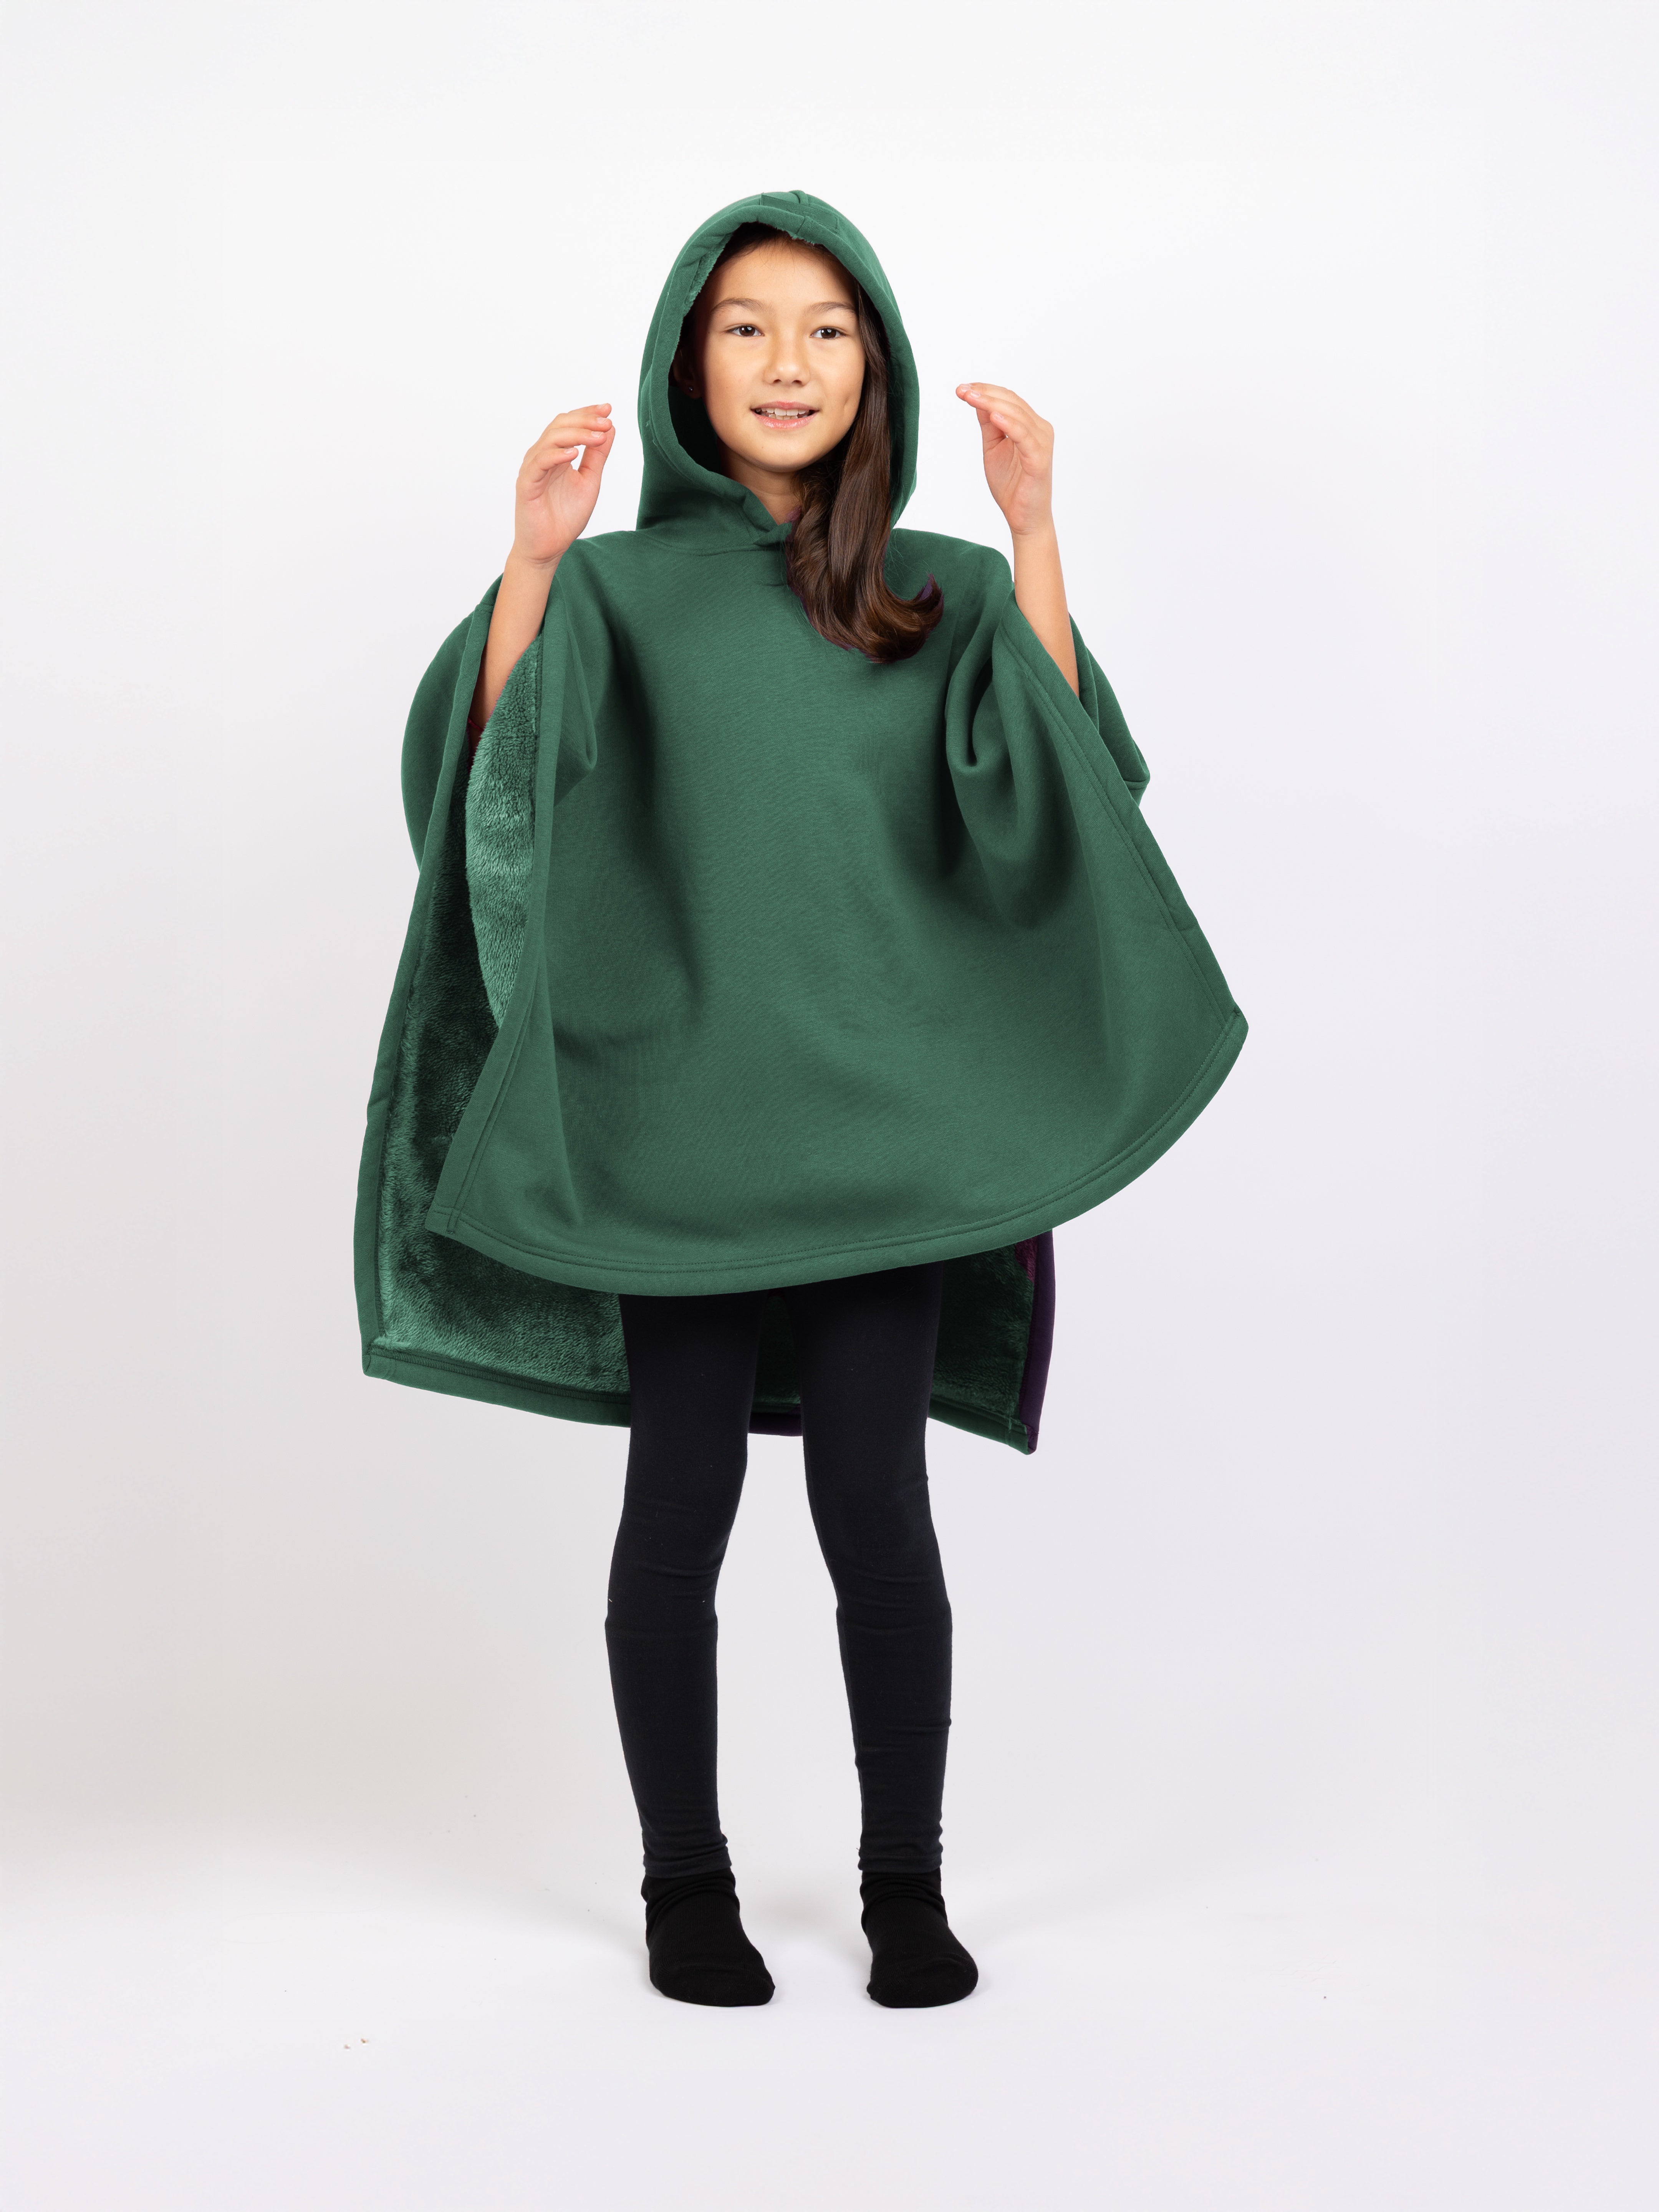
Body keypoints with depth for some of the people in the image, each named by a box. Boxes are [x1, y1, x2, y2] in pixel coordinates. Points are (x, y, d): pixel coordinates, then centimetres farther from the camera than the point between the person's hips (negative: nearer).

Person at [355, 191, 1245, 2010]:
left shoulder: (946, 595, 9)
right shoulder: (621, 586, 7)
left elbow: (1052, 786, -8)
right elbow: (505, 775, -8)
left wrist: (1035, 536, -15)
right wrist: (528, 564, -20)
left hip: (879, 1123, 0)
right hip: (674, 1118, 0)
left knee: (877, 1506, 0)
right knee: (682, 1499, 4)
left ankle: (907, 1883, 15)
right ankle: (686, 1881, 18)